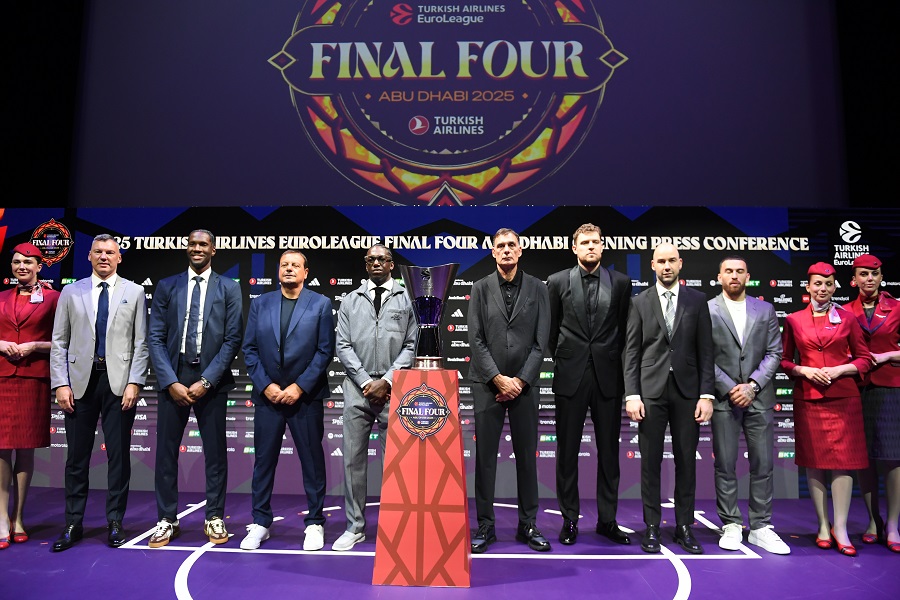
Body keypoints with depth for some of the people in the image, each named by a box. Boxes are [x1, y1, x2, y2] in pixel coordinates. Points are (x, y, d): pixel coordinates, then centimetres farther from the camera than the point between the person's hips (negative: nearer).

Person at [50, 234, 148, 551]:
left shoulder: (134, 292, 6)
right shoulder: (71, 292, 9)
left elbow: (141, 343, 2)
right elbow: (59, 342, 7)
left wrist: (134, 382, -7)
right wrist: (60, 384, -3)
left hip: (119, 381, -1)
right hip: (81, 381, 1)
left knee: (119, 454, 4)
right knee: (77, 456, 7)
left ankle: (115, 522, 16)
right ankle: (73, 524, 20)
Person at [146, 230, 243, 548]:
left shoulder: (229, 288, 4)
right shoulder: (166, 286, 9)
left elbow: (233, 339, -2)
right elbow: (155, 338, 3)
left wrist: (206, 381, -10)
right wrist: (171, 382, -8)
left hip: (211, 381, -1)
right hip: (173, 378, 2)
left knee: (215, 452, 6)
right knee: (166, 452, 6)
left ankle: (215, 518, 20)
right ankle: (167, 520, 20)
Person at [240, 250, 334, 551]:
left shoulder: (320, 304, 1)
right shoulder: (260, 303, 9)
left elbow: (325, 350, -4)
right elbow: (249, 348, 5)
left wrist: (300, 386, -11)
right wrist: (265, 385, -5)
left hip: (306, 395, -2)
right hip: (267, 394, 2)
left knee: (312, 460, 5)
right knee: (264, 460, 8)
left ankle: (315, 523, 17)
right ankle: (260, 523, 21)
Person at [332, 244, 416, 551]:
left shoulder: (406, 299, 7)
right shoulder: (350, 301, 11)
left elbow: (411, 345, 2)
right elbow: (343, 346, 5)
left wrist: (386, 381, -8)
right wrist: (366, 382, -6)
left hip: (393, 389, -1)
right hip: (358, 388, 2)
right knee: (353, 459, 5)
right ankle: (355, 526, 16)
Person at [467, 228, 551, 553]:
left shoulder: (537, 289, 5)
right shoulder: (481, 288, 5)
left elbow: (541, 341, 1)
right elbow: (476, 339, -1)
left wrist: (520, 380, -7)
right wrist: (498, 378, -9)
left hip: (523, 383, 1)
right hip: (488, 384, 0)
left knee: (526, 456, 7)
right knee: (485, 456, 3)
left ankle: (528, 524, 20)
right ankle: (485, 526, 14)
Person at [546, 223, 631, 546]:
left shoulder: (621, 282, 4)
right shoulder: (557, 282, 3)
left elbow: (625, 328, 9)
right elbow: (551, 329, 9)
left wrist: (612, 360, 8)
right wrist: (562, 361, 10)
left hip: (607, 377, 1)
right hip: (571, 377, -1)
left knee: (609, 451, 9)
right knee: (567, 451, 6)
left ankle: (607, 519, 22)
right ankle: (570, 519, 18)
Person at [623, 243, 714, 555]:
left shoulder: (697, 301, 6)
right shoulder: (639, 302, 4)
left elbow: (705, 351, 4)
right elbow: (631, 352, 1)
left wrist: (707, 394, -4)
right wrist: (631, 395, -7)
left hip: (687, 391, 1)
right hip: (651, 391, -1)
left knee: (686, 461, 7)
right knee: (650, 462, 4)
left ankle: (684, 526, 20)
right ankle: (652, 527, 15)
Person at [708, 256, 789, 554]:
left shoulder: (765, 310, 10)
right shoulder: (706, 310, 2)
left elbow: (774, 353, 5)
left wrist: (751, 386, -8)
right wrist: (729, 389, -10)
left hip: (759, 397, 2)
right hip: (724, 398, -2)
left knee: (763, 465, 5)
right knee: (725, 465, 3)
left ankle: (760, 527, 15)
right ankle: (731, 525, 14)